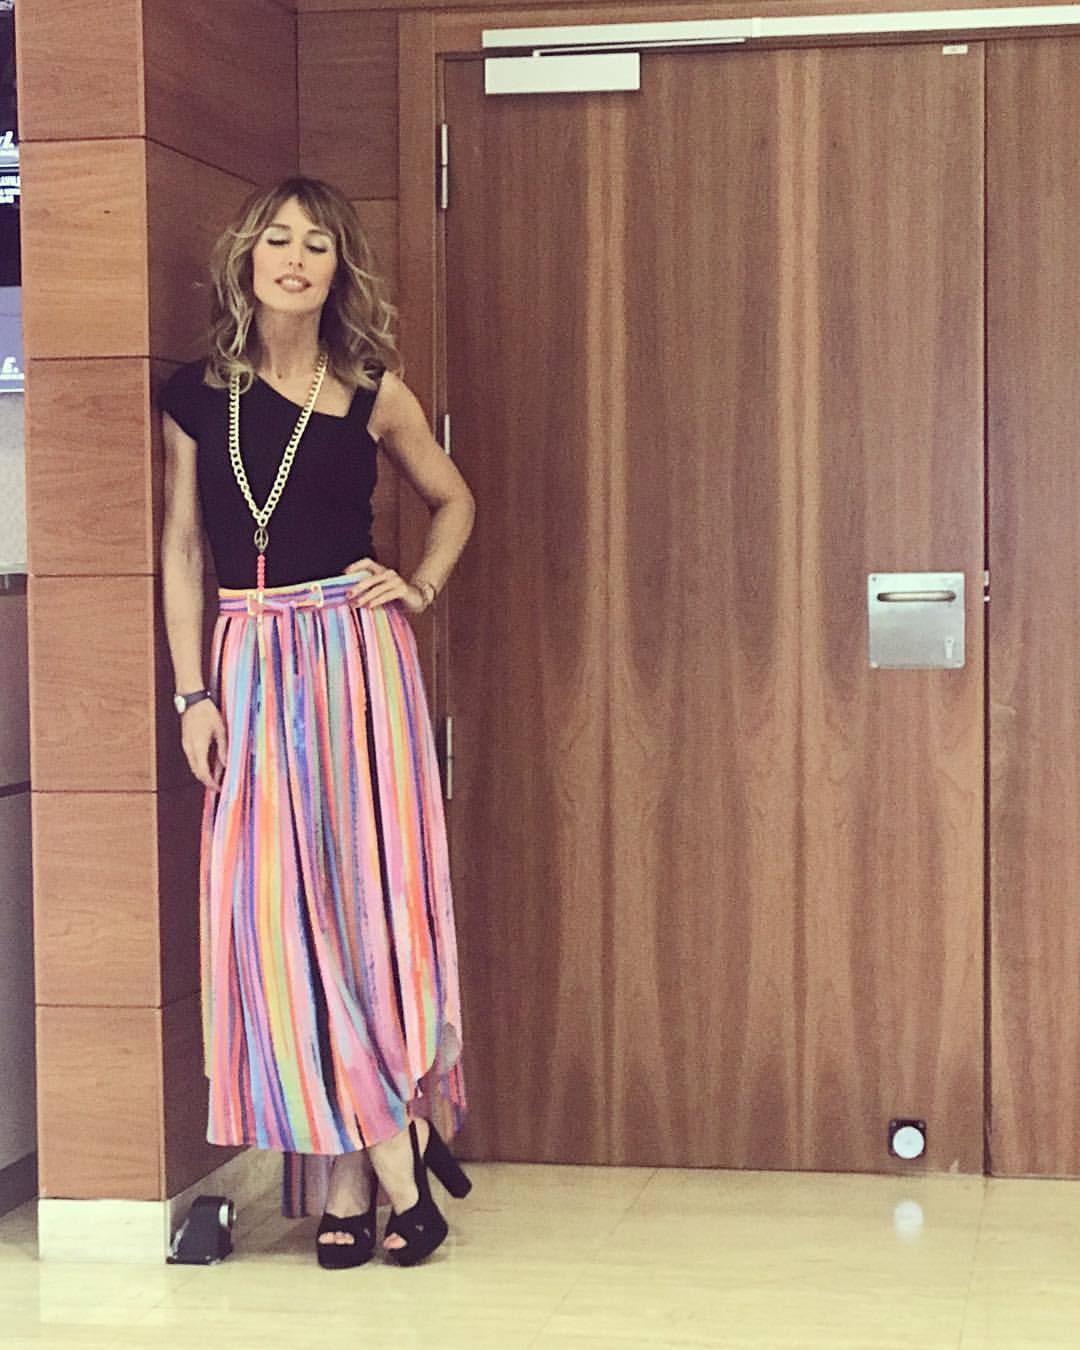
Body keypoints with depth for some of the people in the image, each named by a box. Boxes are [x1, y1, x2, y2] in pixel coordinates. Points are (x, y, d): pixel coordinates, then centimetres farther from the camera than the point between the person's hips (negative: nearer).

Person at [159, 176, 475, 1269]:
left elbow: (453, 500, 20)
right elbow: (178, 552, 6)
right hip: (249, 665, 2)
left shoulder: (371, 392, 4)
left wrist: (420, 587, 4)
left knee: (363, 894, -3)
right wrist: (193, 693, 0)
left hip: (356, 657, -1)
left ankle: (351, 1175, 8)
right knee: (273, 912, -2)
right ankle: (388, 1159, 6)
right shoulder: (196, 395, 6)